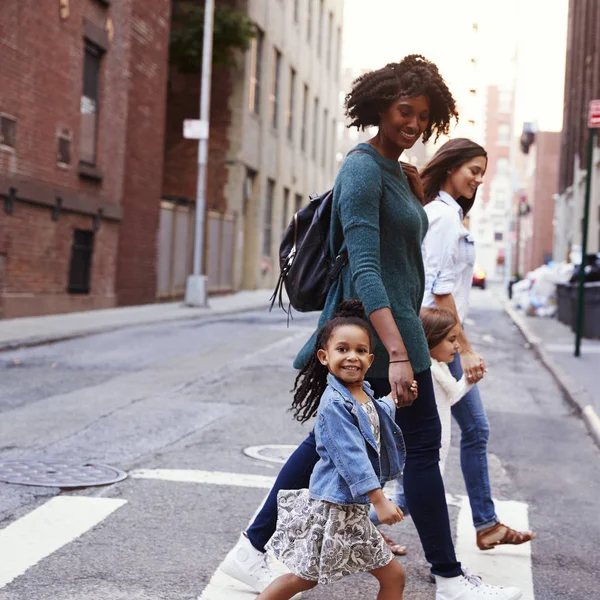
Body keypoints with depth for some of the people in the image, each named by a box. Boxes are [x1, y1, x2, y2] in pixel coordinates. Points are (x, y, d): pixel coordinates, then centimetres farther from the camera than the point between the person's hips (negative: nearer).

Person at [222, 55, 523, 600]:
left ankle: (252, 549, 19)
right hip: (380, 328, -10)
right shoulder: (363, 169, -15)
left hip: (397, 323, 10)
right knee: (422, 444, 0)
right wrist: (397, 355, -30)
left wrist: (416, 200, 11)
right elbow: (364, 269, -24)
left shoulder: (395, 169, 15)